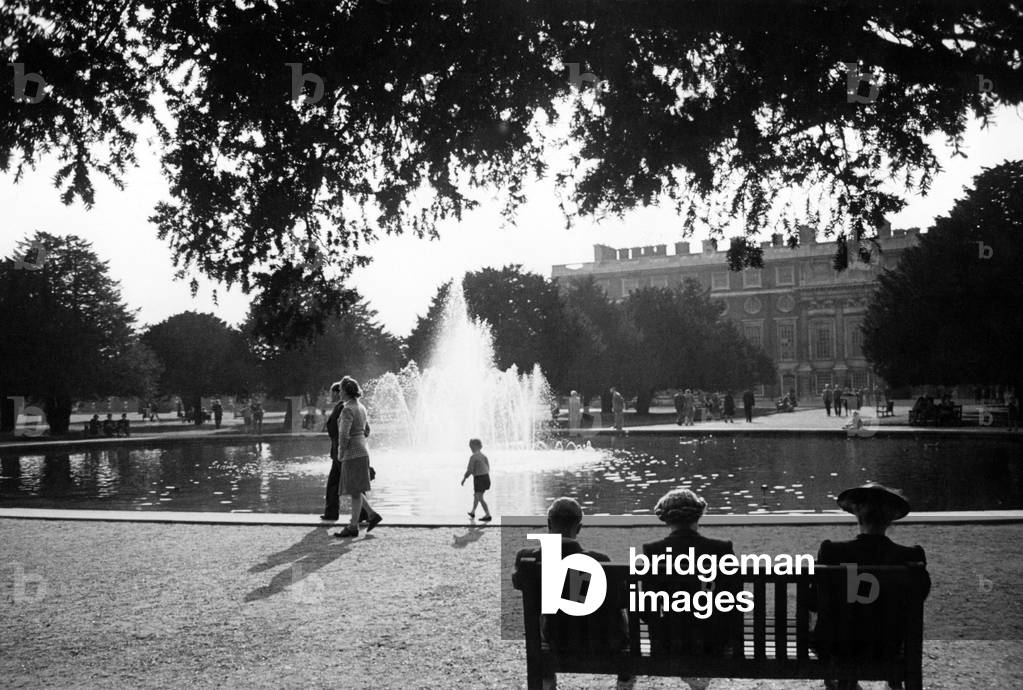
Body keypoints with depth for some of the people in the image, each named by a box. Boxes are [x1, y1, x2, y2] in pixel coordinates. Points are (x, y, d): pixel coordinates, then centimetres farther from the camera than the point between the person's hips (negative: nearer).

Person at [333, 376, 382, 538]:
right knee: (353, 489, 16)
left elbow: (344, 435, -23)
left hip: (353, 453, -9)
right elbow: (366, 431, 20)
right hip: (363, 450, 9)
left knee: (354, 491, -1)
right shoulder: (361, 408, 11)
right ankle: (372, 514, 14)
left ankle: (353, 527, 5)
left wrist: (341, 453, -10)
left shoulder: (347, 410, -17)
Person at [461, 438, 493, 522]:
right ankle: (473, 513, 38)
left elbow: (470, 470, -15)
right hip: (486, 477, 9)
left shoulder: (473, 457, -13)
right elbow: (488, 468, 13)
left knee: (480, 499, -8)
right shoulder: (483, 456, 10)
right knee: (476, 495, 25)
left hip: (479, 479, -9)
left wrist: (464, 479, -3)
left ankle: (488, 516, -15)